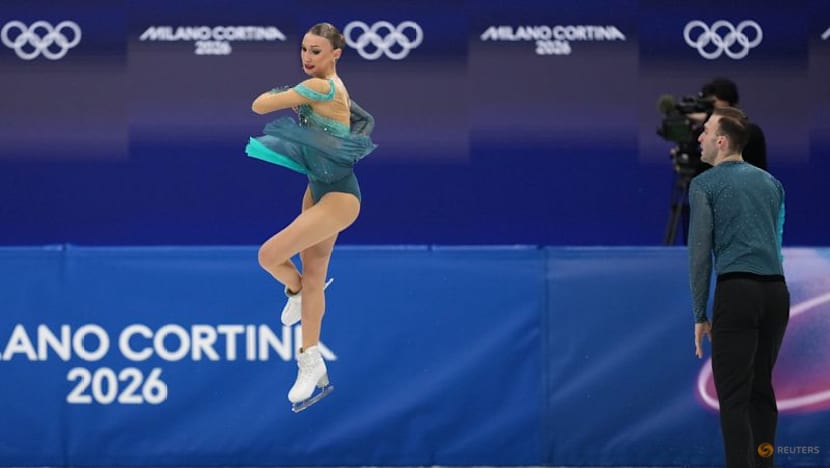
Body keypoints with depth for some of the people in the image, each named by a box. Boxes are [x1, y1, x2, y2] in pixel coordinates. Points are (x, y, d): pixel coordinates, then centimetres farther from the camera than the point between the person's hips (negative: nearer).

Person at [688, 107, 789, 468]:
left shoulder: (705, 184, 0)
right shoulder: (770, 183, 19)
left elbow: (700, 251, -4)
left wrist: (700, 315, 0)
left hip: (736, 292, -6)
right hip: (777, 292, 6)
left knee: (734, 396, -6)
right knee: (762, 389, 15)